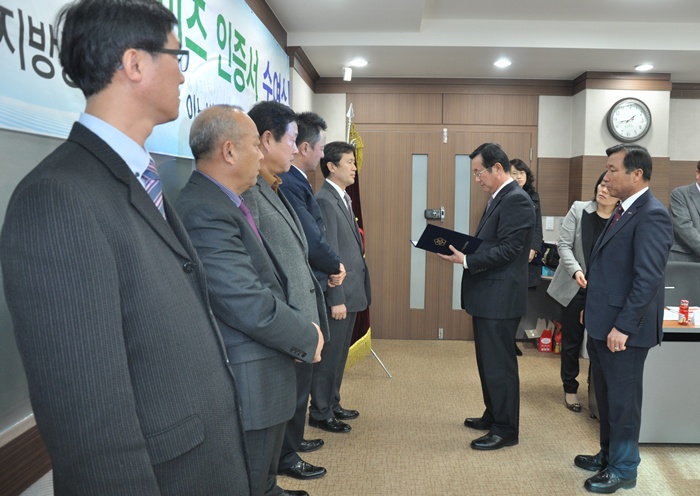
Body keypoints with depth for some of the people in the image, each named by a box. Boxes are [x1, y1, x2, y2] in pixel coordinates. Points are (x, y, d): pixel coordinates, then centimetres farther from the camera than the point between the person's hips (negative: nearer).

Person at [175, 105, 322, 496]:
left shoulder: (221, 203, 9)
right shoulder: (205, 213, -24)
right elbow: (251, 306, -27)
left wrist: (299, 325, 1)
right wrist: (307, 337, -12)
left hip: (265, 380, 10)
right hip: (248, 387, -10)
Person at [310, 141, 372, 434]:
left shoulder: (344, 198, 13)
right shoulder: (324, 200, -16)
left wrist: (357, 291, 14)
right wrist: (336, 298, -19)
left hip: (352, 291, 9)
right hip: (339, 294, -9)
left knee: (339, 354, 19)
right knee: (329, 355, 3)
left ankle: (332, 405, 33)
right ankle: (320, 413, 18)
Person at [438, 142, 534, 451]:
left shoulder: (516, 200, -16)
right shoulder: (499, 198, 15)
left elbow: (508, 250, -22)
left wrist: (466, 260, -21)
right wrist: (462, 249, 1)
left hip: (500, 298, -10)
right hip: (487, 297, 10)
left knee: (499, 364, 1)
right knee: (488, 361, 19)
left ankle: (506, 430, 14)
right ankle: (493, 416, 34)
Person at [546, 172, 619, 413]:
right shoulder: (578, 210, -4)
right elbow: (564, 244, -8)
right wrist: (576, 270, -23)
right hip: (575, 288, 1)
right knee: (571, 342, 12)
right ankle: (570, 388, 30)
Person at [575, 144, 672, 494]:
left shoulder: (652, 215, -18)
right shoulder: (623, 210, 12)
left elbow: (648, 278, -24)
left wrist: (623, 327, -23)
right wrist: (591, 308, 19)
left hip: (623, 328, -9)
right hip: (602, 324, 9)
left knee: (623, 400, 6)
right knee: (605, 396, 20)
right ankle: (609, 455, 36)